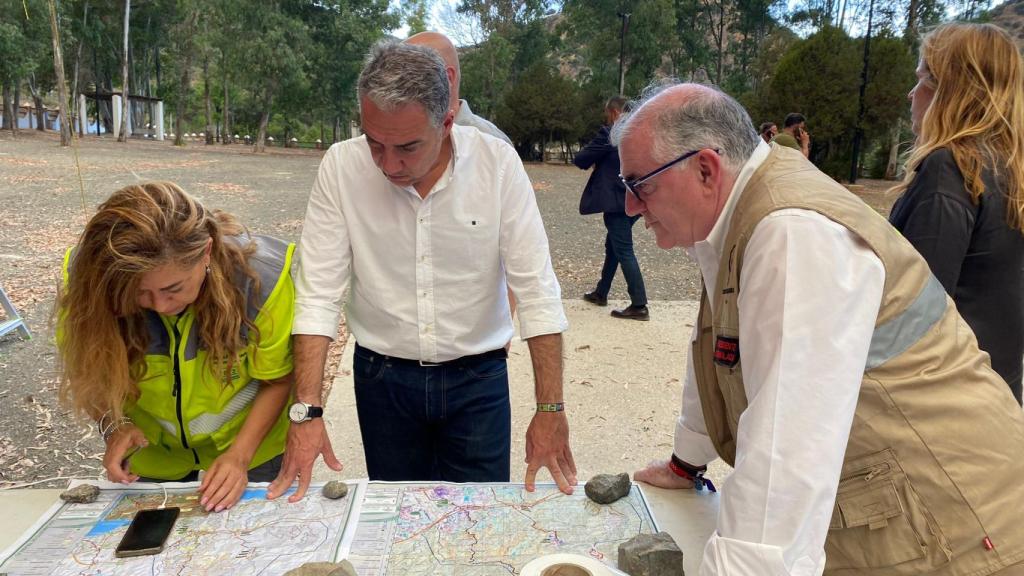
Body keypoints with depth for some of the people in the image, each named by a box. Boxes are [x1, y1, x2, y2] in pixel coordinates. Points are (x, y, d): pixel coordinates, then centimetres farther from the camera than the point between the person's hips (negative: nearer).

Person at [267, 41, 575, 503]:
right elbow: (318, 294, -12)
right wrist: (307, 412, -19)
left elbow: (536, 290, -14)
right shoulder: (341, 167, -13)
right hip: (382, 375, 1)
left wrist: (550, 409, -17)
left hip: (478, 376, 0)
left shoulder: (498, 162, -14)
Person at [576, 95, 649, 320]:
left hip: (617, 201, -8)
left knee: (624, 251, -5)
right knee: (613, 245, 20)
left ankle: (639, 306, -6)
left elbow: (580, 159, -12)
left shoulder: (609, 134, -14)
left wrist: (593, 162, 11)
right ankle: (601, 293, 33)